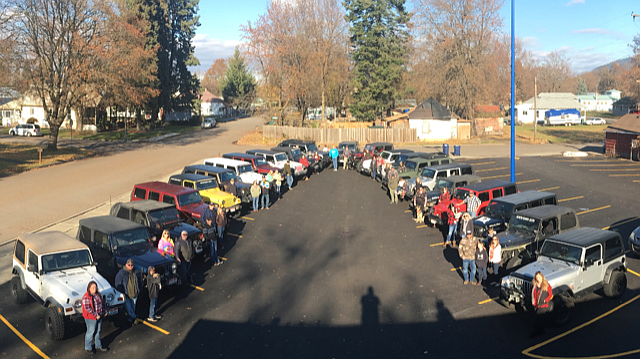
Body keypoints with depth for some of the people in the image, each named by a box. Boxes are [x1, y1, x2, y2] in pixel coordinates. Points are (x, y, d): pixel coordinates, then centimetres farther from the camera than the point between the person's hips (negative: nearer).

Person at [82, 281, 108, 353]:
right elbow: (88, 308, -25)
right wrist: (96, 315, -23)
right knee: (90, 332, 4)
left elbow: (102, 303, 16)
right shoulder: (86, 297, -20)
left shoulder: (98, 294, 5)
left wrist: (103, 311, 7)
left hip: (99, 316, 8)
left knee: (97, 331, 18)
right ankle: (88, 347, 21)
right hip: (91, 318, -8)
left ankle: (98, 346, 32)